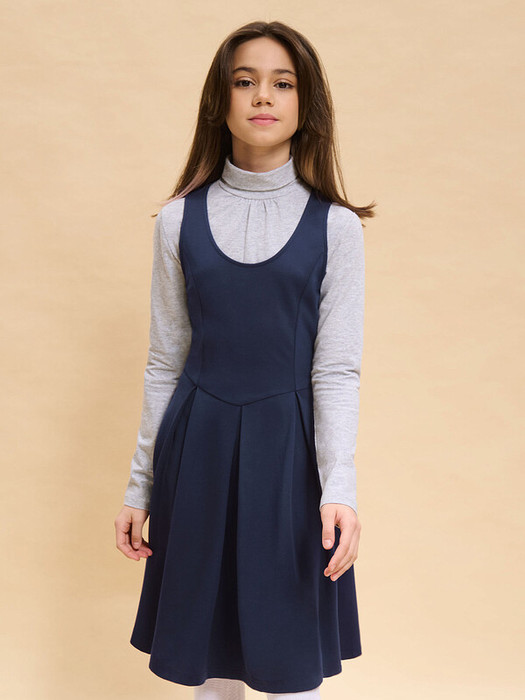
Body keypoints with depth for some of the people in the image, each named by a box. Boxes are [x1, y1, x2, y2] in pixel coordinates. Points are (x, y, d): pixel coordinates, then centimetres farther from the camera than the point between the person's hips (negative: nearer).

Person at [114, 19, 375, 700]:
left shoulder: (334, 225, -1)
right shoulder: (180, 220, 3)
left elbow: (336, 369, -4)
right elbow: (165, 361, 6)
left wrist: (339, 489, -17)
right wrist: (140, 486, 7)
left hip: (289, 448, -1)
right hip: (198, 444, 2)